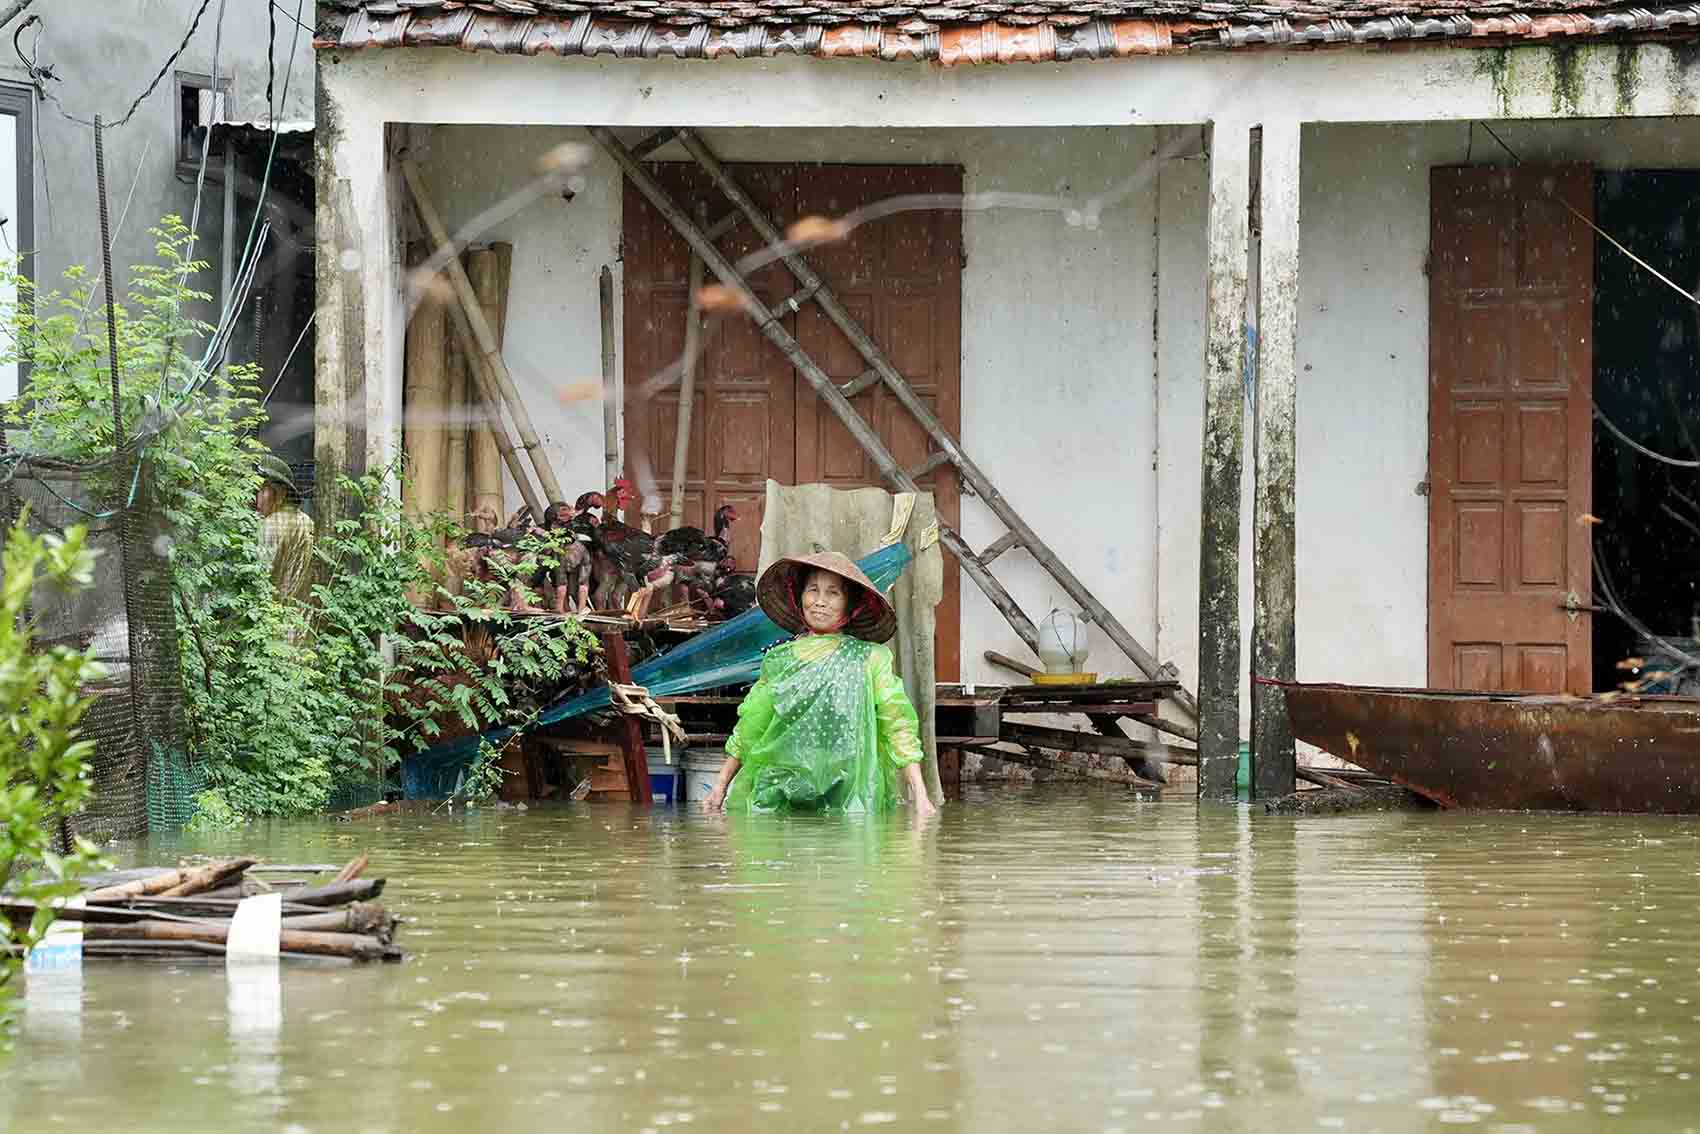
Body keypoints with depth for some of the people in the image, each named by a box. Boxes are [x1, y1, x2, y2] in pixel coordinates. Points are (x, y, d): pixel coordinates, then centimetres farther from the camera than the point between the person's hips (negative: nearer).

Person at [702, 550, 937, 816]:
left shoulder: (870, 659, 6)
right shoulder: (779, 658, 14)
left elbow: (898, 730, -1)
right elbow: (747, 732, 20)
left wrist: (920, 796, -10)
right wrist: (720, 787, 15)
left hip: (846, 797, -2)